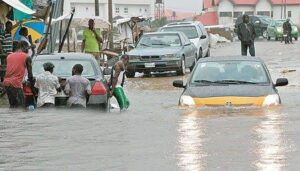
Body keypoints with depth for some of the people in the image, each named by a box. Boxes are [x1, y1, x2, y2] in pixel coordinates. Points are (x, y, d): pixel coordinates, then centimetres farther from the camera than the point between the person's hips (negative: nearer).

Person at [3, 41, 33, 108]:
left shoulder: (9, 56, 17)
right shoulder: (26, 57, 0)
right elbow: (30, 74, 3)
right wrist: (31, 82, 23)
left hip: (6, 83, 7)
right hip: (16, 84, -7)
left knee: (12, 105, 16)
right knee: (20, 107, -3)